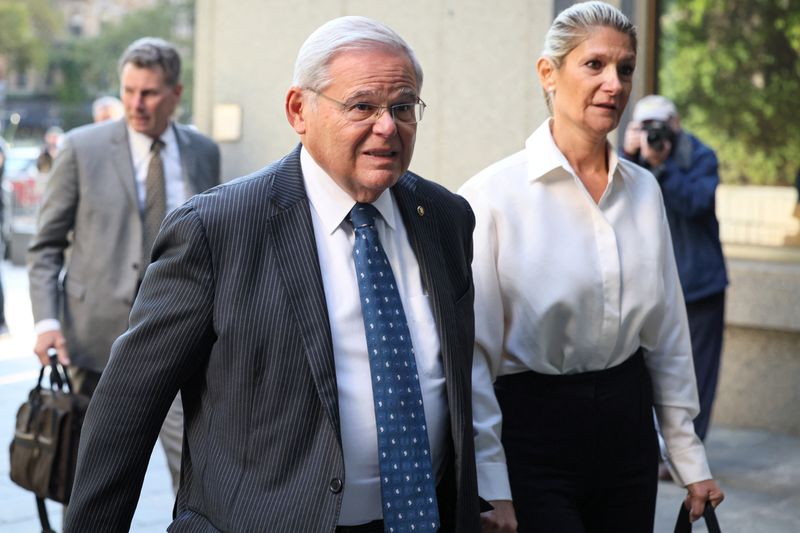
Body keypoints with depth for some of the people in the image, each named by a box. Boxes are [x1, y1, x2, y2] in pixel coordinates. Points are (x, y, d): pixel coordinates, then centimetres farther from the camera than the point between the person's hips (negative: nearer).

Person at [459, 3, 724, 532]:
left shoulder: (644, 190, 5)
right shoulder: (493, 195, -12)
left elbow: (667, 333, 11)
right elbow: (473, 351, -12)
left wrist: (691, 459, 12)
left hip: (628, 424, 5)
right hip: (534, 426, -5)